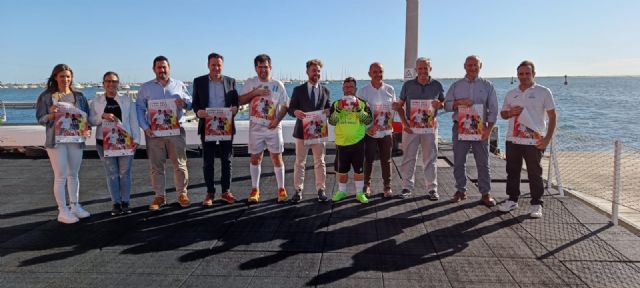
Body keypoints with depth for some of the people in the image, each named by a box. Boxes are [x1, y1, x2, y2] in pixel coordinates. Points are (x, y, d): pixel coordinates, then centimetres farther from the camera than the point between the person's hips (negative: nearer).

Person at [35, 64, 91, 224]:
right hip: (56, 140, -3)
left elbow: (86, 116, 10)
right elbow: (40, 119, -2)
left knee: (73, 175, 12)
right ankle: (62, 211, 5)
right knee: (61, 176, -2)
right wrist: (51, 115, -22)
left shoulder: (78, 96, 8)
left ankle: (75, 206, 22)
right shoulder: (46, 96, -1)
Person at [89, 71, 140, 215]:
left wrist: (135, 139, -3)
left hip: (124, 141, 0)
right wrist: (103, 116, -17)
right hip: (105, 142, 0)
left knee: (124, 173, 3)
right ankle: (116, 203, 11)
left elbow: (133, 121, 4)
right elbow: (91, 120, 2)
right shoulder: (96, 101, 8)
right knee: (111, 174, 3)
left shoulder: (127, 100, 7)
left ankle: (125, 202, 12)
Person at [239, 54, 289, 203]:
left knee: (277, 157, 1)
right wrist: (254, 92, -13)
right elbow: (240, 101, -1)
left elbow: (285, 106, 3)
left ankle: (281, 189, 11)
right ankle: (255, 190, 17)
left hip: (273, 127, -1)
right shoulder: (250, 83, 4)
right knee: (255, 158, 6)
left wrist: (277, 120, -12)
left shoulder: (277, 84, 3)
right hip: (256, 126, 1)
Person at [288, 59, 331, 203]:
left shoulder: (325, 90, 10)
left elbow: (329, 109, 11)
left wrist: (328, 111, -13)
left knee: (320, 162, 7)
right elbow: (290, 108, 1)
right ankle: (298, 190, 12)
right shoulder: (298, 90, 3)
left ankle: (320, 190, 16)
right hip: (302, 131, -1)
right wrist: (296, 112, -22)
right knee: (300, 162, 4)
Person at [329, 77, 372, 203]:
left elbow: (369, 120, -6)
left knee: (359, 169, 5)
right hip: (341, 142, 1)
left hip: (358, 141, -1)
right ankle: (341, 191, 27)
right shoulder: (336, 103, 5)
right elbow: (331, 121, -4)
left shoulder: (362, 103, 2)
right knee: (341, 169, 11)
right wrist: (338, 110, -17)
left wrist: (359, 110, -18)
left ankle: (360, 193, 17)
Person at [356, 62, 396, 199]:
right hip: (369, 131, -1)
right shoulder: (362, 91, -2)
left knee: (386, 160, 8)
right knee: (368, 160, 5)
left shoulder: (390, 90, 3)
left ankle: (387, 186, 21)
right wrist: (369, 126, -11)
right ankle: (367, 185, 21)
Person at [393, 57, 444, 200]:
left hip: (430, 126, 0)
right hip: (411, 126, 0)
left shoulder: (437, 85, 5)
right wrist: (404, 123, -6)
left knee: (430, 159, 4)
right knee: (408, 158, 3)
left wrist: (439, 104, -12)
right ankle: (407, 187, 12)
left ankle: (432, 189, 12)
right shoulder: (408, 85, 4)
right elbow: (400, 106, 7)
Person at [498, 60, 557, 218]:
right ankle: (512, 200, 23)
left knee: (535, 174, 2)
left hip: (534, 141, -4)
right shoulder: (511, 94, 12)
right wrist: (510, 112, -6)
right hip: (512, 140, 4)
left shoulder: (543, 92, 0)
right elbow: (503, 114, 19)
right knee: (512, 171, 10)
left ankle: (536, 204, 11)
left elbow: (552, 116, -1)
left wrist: (548, 138, -10)